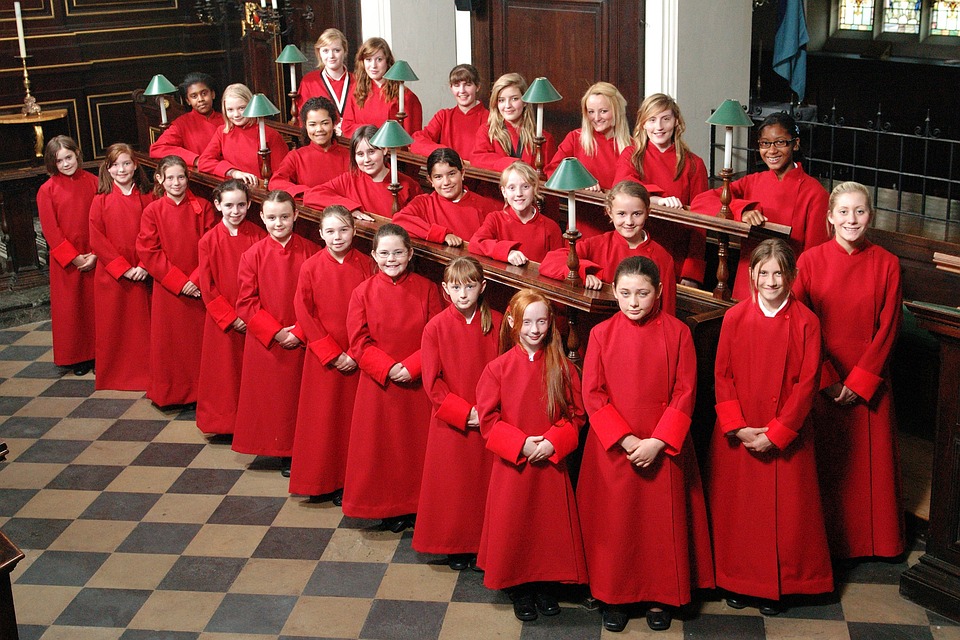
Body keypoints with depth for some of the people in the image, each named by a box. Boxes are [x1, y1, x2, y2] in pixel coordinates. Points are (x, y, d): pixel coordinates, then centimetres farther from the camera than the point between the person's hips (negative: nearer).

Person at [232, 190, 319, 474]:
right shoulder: (253, 255, -3)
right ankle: (283, 453, 20)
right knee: (271, 398, 7)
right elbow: (246, 302, -4)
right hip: (266, 343, 1)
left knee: (299, 397, 6)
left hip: (302, 342, 0)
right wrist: (275, 332, -11)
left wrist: (300, 332, -11)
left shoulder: (310, 252, -3)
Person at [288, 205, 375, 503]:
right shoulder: (311, 267, -4)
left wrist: (356, 353, -9)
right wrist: (332, 353, -9)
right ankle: (325, 480, 17)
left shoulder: (366, 265, -3)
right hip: (322, 358, 0)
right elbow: (304, 313, -4)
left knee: (353, 417, 5)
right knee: (323, 418, 5)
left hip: (358, 358, 0)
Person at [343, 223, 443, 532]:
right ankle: (389, 508, 21)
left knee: (417, 445, 8)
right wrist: (389, 368, -17)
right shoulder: (363, 292, -2)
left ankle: (416, 504, 23)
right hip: (379, 385, 0)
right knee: (382, 448, 7)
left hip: (418, 385, 0)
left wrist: (412, 366, -16)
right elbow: (359, 343, -5)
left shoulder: (426, 289, -2)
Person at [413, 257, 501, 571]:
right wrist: (464, 412, -13)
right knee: (452, 486, 7)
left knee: (485, 484, 8)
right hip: (450, 426, -1)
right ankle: (455, 547, 24)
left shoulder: (497, 323, -2)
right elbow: (432, 382, -7)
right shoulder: (436, 327, -6)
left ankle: (484, 543, 24)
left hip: (490, 424, 1)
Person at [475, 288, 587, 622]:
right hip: (511, 465, -1)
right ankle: (519, 588, 26)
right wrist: (520, 444, -16)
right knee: (514, 527, 8)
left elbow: (576, 415, 0)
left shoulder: (563, 367, -3)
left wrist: (552, 442, -15)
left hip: (551, 463, 1)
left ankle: (545, 582, 31)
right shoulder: (498, 368, -8)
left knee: (550, 525, 10)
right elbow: (488, 419, -6)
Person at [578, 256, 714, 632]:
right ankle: (613, 596, 24)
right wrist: (625, 439, -14)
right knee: (613, 523, 7)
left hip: (663, 451, 0)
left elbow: (685, 394, -6)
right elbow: (592, 395, -5)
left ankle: (660, 597, 25)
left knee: (663, 523, 7)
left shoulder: (677, 333, -4)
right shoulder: (601, 334, -2)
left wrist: (658, 442, -15)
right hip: (612, 450, 1)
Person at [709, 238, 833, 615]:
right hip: (737, 436, 1)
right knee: (737, 509, 9)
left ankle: (776, 586, 21)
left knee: (784, 510, 5)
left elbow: (807, 383, -8)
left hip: (786, 438, -1)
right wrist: (737, 428, -11)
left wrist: (775, 433, -13)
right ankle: (737, 581, 25)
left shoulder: (806, 322, -5)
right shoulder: (735, 317, -1)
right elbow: (722, 376, -1)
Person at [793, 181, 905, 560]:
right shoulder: (811, 260, -3)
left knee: (871, 460, 7)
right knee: (825, 462, 6)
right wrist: (827, 380, -9)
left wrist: (860, 381, -10)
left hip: (869, 383, 1)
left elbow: (888, 328, -4)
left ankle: (874, 539, 24)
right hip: (819, 382, 0)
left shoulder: (886, 264, -1)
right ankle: (826, 539, 21)